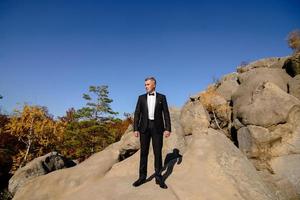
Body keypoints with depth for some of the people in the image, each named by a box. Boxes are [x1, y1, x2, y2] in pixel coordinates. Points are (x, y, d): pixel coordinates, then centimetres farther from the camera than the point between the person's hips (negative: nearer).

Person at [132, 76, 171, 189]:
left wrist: (167, 128, -7)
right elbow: (137, 113, 5)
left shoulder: (161, 97, 6)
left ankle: (158, 177, 14)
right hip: (144, 127, 1)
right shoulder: (141, 97, 9)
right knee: (143, 152, 5)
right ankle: (142, 177, 16)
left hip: (157, 127, -1)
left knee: (158, 152, 2)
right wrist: (135, 129, -3)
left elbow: (166, 113, 2)